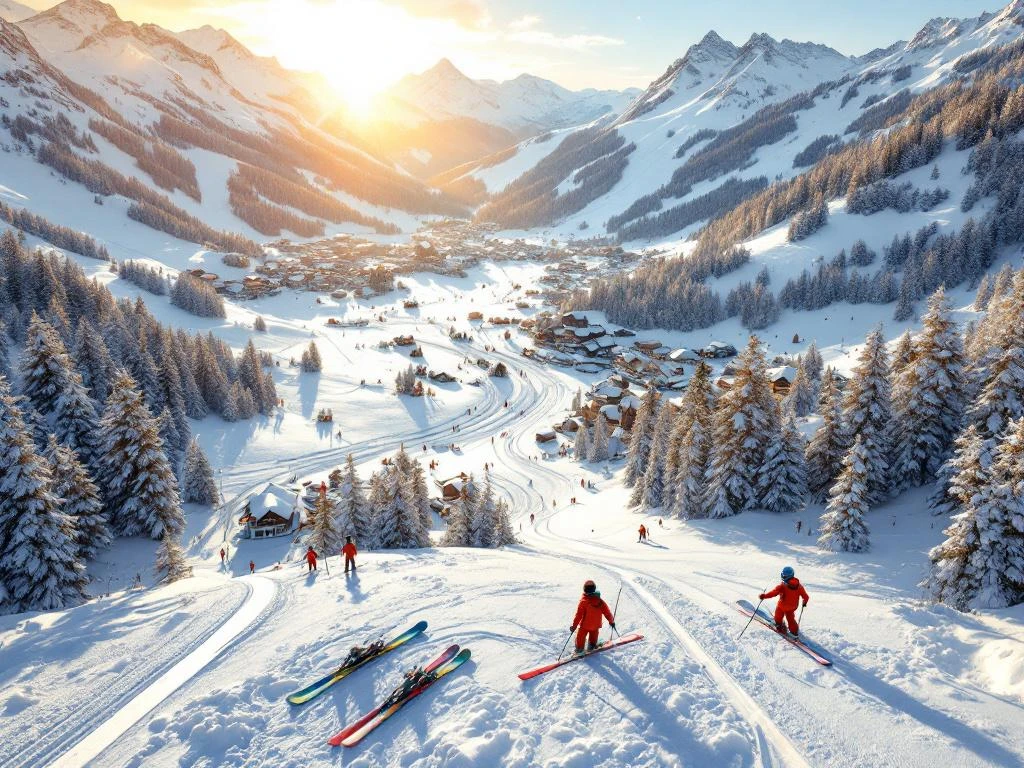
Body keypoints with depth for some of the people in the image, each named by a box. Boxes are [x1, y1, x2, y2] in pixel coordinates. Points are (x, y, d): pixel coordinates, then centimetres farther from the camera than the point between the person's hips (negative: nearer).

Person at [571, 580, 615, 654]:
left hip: (585, 625, -4)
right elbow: (607, 612, -3)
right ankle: (591, 647, 40)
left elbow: (579, 615, -20)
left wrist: (574, 625, -13)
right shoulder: (600, 601, -11)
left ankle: (579, 648, 20)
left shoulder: (583, 601, -22)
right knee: (593, 636, 27)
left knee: (580, 637, 14)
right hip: (596, 625, 4)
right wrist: (611, 621, 13)